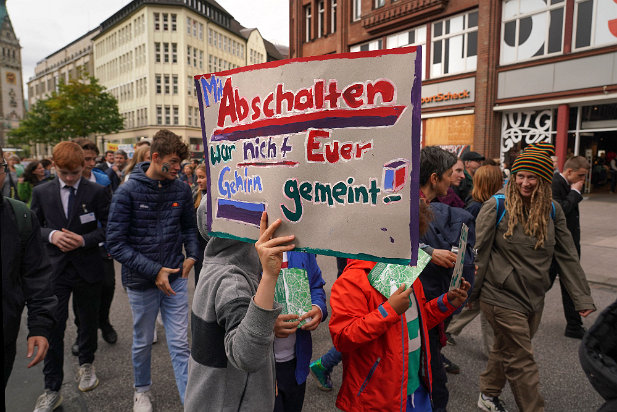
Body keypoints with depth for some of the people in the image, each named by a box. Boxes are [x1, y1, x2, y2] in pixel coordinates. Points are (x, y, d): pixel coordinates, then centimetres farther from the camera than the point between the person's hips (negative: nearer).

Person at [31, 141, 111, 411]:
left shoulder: (96, 192, -6)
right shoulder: (41, 192, 1)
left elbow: (107, 227, -3)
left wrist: (84, 240, -19)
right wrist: (51, 235, -14)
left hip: (87, 267, 0)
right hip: (55, 269, 1)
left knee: (89, 320, 17)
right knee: (53, 328, 1)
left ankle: (86, 364, 42)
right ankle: (52, 390, 16)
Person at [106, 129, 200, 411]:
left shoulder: (181, 190, -3)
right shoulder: (128, 192, -13)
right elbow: (116, 244, -14)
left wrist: (192, 255, -5)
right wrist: (153, 271, -19)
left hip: (175, 278, 2)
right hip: (141, 282, -1)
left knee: (180, 345, 6)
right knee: (143, 343, 19)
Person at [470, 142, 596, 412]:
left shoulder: (552, 211, 2)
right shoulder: (497, 205, -12)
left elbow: (567, 256, 5)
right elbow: (479, 251, -10)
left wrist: (583, 298, 2)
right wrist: (470, 293, -8)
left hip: (534, 298, 5)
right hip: (502, 296, -5)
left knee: (505, 349, 21)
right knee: (522, 361, 2)